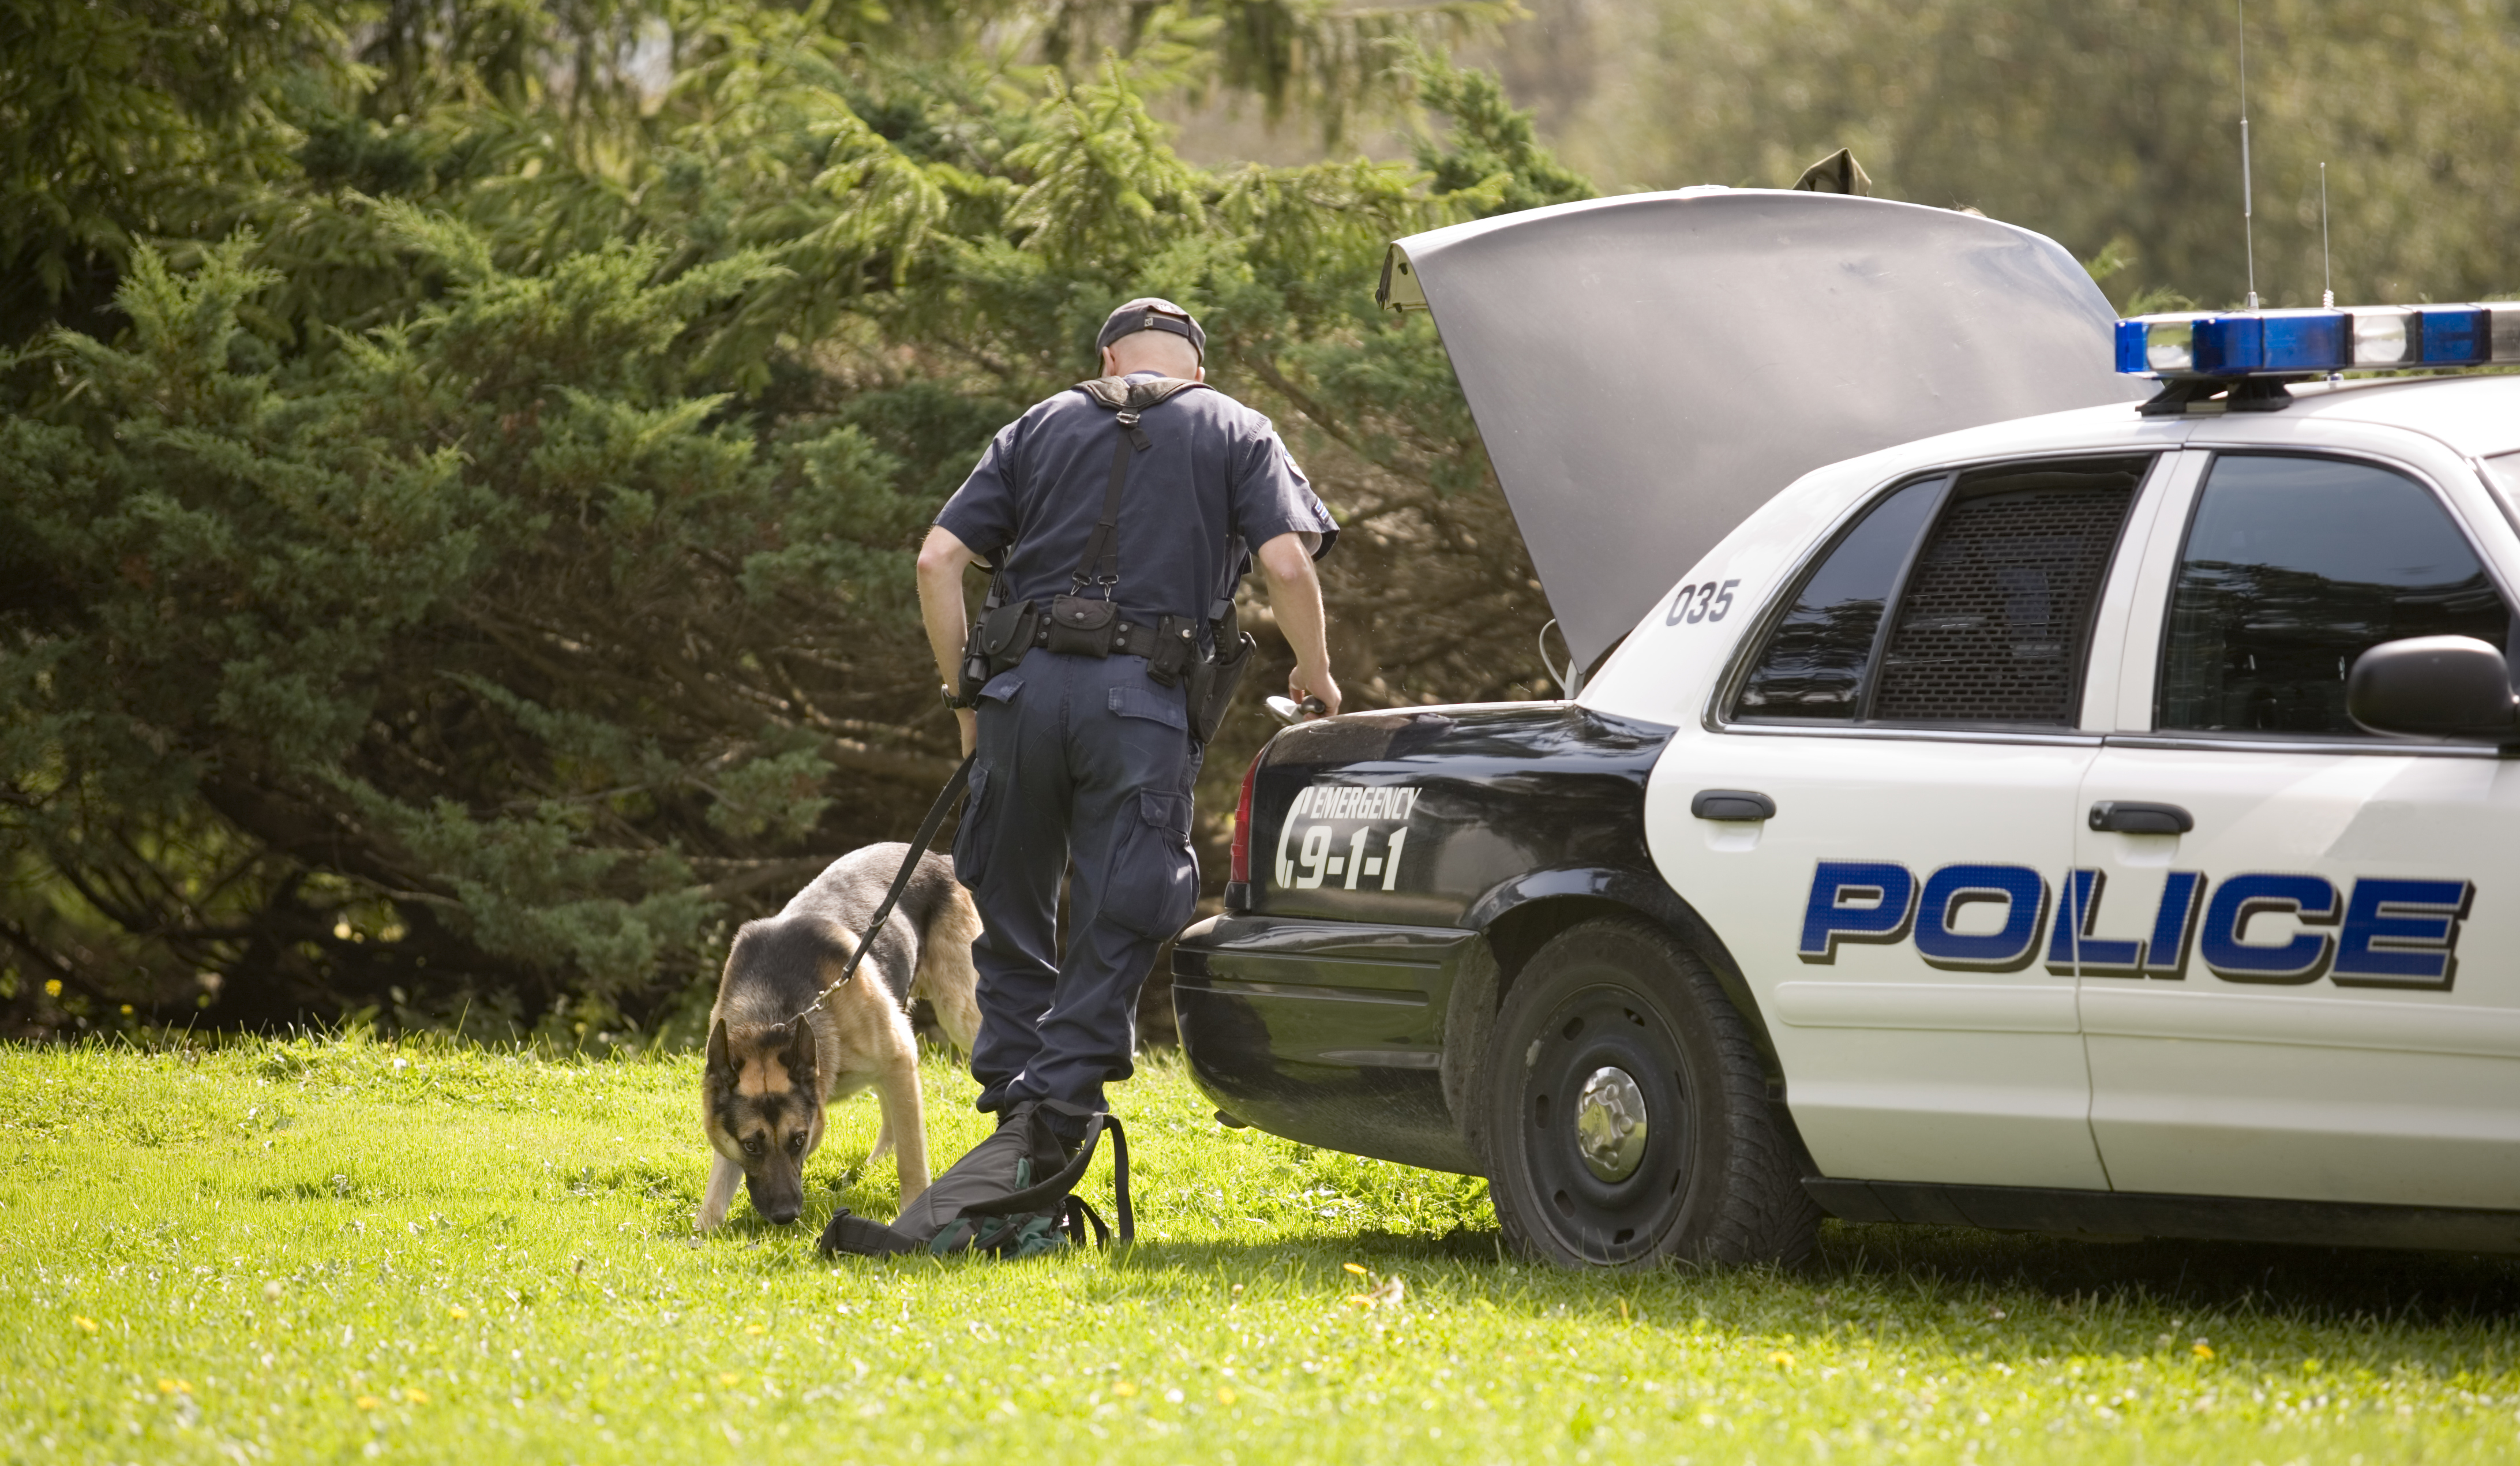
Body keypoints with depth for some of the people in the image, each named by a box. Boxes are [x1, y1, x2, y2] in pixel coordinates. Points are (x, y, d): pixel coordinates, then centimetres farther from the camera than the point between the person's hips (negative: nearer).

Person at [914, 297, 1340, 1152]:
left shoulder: (1038, 428, 19)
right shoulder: (1235, 433, 13)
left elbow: (938, 559, 10)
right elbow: (1286, 565, -2)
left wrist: (965, 697, 15)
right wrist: (1315, 673, 14)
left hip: (1025, 688, 2)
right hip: (1142, 700, -2)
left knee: (1013, 914, 15)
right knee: (1114, 932, 1)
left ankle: (1010, 1101, 16)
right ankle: (1052, 1128, -7)